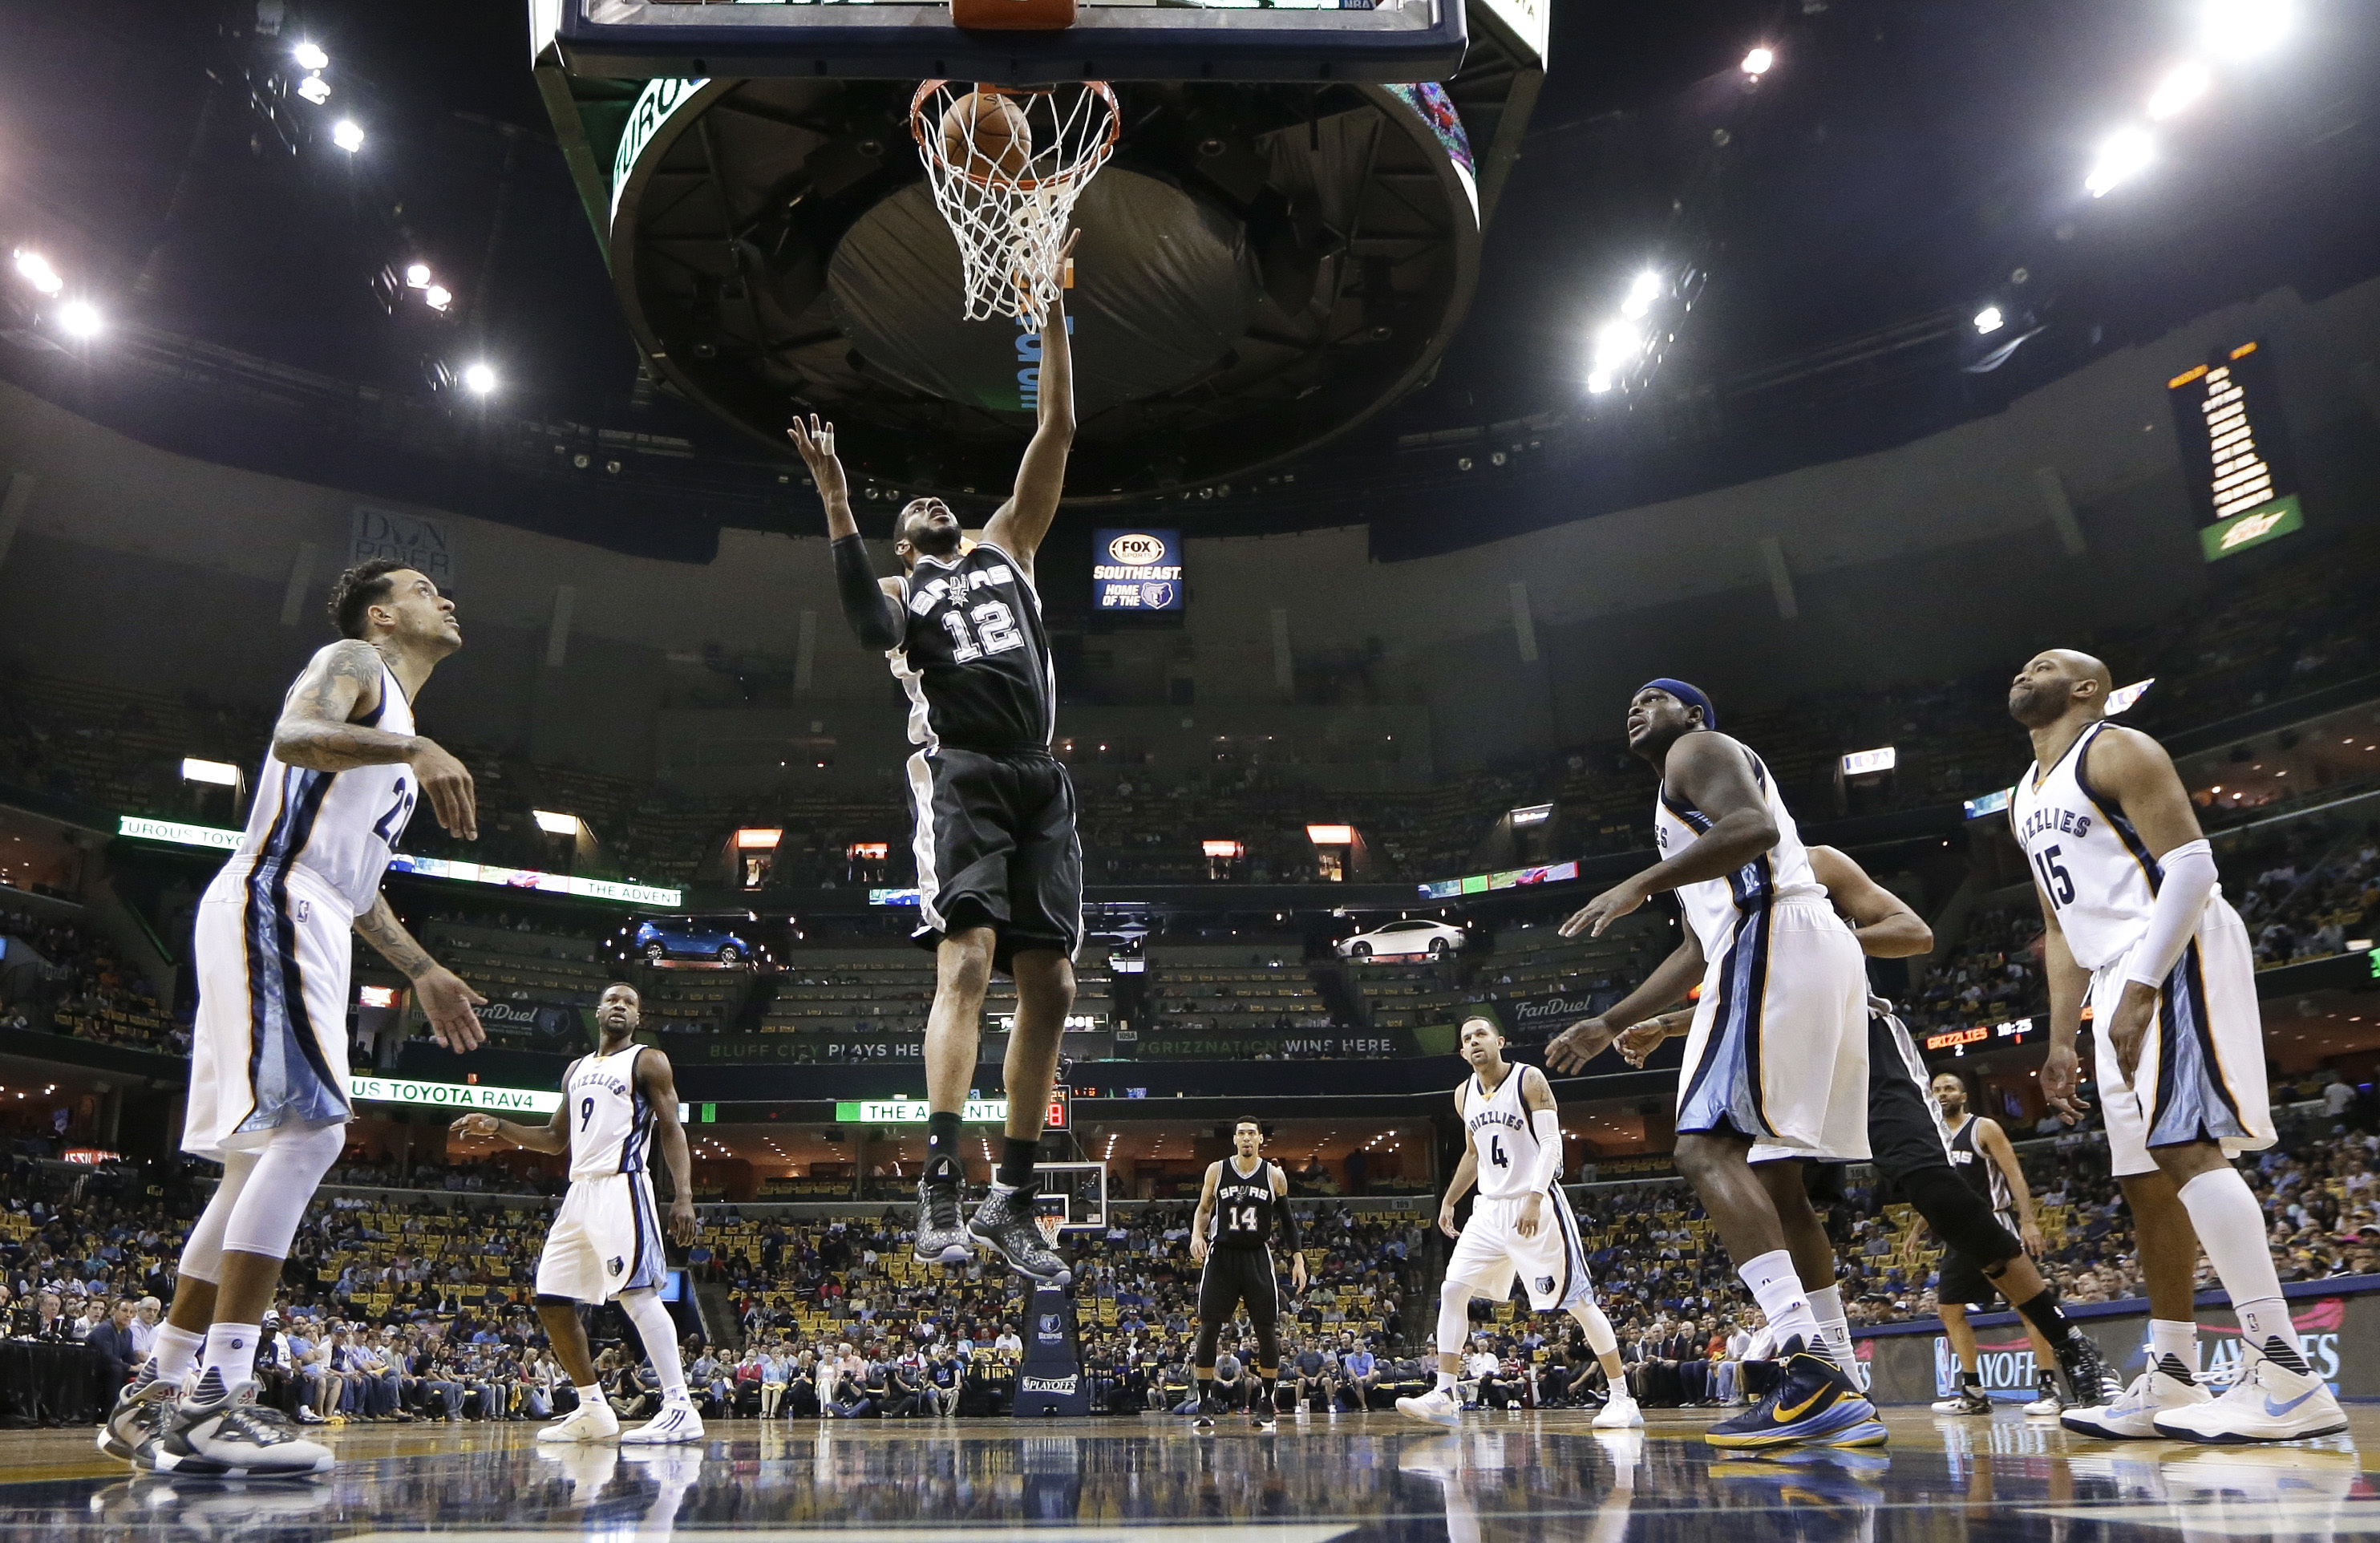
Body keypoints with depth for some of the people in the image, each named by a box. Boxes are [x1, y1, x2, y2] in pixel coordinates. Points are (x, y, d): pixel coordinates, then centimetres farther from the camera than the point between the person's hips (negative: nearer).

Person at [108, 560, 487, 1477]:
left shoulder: (394, 725, 28)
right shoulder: (354, 663, 2)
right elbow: (295, 734, -22)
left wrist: (422, 972, 27)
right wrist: (415, 749, -36)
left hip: (306, 925, 11)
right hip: (270, 907, -10)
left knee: (261, 1160, 10)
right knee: (310, 1128, -22)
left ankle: (153, 1400, 17)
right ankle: (214, 1402, -24)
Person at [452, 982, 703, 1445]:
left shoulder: (649, 1061, 0)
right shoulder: (577, 1070, 20)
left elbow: (673, 1130, -7)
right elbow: (556, 1138, 27)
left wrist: (683, 1196, -19)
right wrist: (498, 1127, 12)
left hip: (622, 1188, -8)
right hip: (580, 1192, 8)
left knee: (636, 1293, -19)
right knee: (551, 1300, 8)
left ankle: (680, 1408, -21)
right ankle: (594, 1411, 19)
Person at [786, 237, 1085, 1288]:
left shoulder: (1005, 547, 25)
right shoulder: (899, 589, 15)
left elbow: (1057, 432, 18)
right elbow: (873, 629, -13)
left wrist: (1054, 312, 13)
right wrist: (836, 499, -21)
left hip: (1040, 781, 4)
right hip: (960, 776, -4)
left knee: (1049, 986, 0)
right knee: (967, 960, -22)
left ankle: (1013, 1200, 7)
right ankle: (938, 1190, -21)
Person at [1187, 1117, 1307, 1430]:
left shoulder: (1275, 1175, 0)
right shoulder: (1217, 1170, 0)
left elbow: (1287, 1219, 8)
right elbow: (1203, 1209, 10)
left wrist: (1298, 1259, 4)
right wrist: (1196, 1234, -9)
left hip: (1258, 1257, 0)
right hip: (1221, 1254, 0)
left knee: (1267, 1331, -1)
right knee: (1208, 1328, -3)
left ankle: (1266, 1403, 11)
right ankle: (1205, 1402, 7)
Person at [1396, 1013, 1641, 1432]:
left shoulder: (1530, 1079, -9)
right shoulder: (1464, 1095, 10)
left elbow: (1552, 1144, -15)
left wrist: (1534, 1198, -26)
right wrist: (1449, 1201, 17)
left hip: (1538, 1206, -6)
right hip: (1490, 1209, 6)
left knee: (1578, 1301, -3)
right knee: (1452, 1291, -3)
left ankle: (1622, 1398, 10)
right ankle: (1445, 1397, 0)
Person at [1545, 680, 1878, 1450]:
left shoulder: (1700, 750, 7)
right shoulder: (1689, 812, 35)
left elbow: (1755, 827, -16)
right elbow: (1699, 950, 35)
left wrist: (1641, 883, -21)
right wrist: (1610, 1024, 34)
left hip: (1775, 940, -10)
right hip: (1814, 959, 10)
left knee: (1708, 1147, -18)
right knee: (1773, 1177, 9)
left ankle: (1809, 1366, -29)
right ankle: (1838, 1395, 10)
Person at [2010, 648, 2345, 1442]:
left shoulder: (2117, 750, -5)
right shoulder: (2026, 800, 22)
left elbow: (2191, 863, -16)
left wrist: (2142, 987, -24)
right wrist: (2061, 1040, 17)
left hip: (2174, 957, -9)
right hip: (2119, 975, 9)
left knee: (2182, 1144, -21)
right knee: (2145, 1175, 7)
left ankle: (2285, 1380, -20)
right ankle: (2171, 1383, 12)